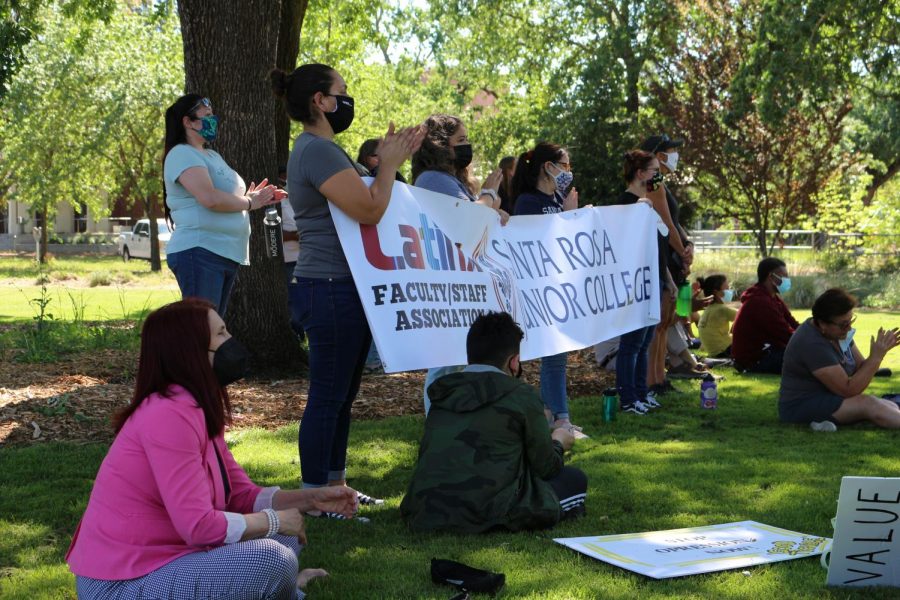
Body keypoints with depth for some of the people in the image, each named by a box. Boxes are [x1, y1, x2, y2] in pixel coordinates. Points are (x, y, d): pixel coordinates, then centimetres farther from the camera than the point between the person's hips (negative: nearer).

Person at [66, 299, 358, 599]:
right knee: (272, 560, -21)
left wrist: (311, 499, -3)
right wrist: (274, 520, -12)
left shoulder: (200, 410, 10)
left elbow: (243, 495, 11)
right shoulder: (171, 414, -22)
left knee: (283, 539, 10)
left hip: (160, 560, 10)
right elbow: (199, 525, -26)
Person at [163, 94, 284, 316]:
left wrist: (253, 197, 7)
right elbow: (210, 198, -22)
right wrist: (249, 202, -8)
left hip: (226, 254, 10)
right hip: (199, 253, -10)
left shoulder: (212, 155, 22)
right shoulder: (182, 154, -9)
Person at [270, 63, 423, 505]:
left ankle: (333, 484, 25)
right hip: (332, 290, -11)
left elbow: (360, 201, 23)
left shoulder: (317, 149, 18)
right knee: (328, 395, -5)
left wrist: (391, 161, 14)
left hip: (339, 289, 11)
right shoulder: (318, 150, -16)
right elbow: (369, 210, -23)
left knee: (340, 394, 16)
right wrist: (389, 164, -8)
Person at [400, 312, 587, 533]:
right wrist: (558, 443, 29)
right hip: (485, 514, -5)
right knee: (574, 480, 14)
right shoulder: (522, 396, -2)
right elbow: (546, 468, 6)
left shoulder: (443, 392, 13)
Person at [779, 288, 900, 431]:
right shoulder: (813, 344, -23)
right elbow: (848, 390, -23)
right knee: (868, 404, -30)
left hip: (829, 399, 10)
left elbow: (861, 368, 6)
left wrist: (883, 349, -13)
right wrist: (876, 357, -22)